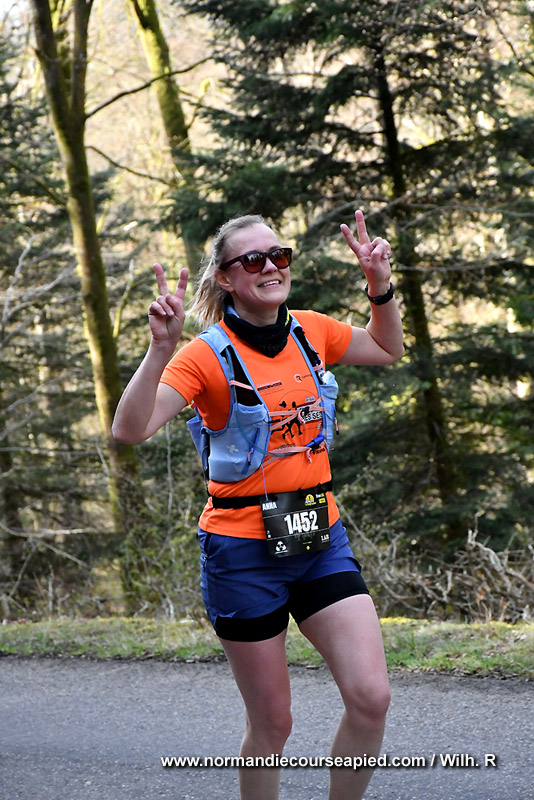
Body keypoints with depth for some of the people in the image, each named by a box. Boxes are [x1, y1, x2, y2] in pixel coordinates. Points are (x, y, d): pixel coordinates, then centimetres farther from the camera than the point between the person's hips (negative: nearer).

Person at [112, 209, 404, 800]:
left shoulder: (311, 332, 4)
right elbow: (130, 430, -23)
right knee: (272, 724, 3)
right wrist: (161, 349, -34)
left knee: (371, 698, -7)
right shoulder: (207, 354, -12)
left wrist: (380, 286, 8)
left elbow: (387, 349, 24)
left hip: (320, 539, 5)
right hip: (244, 551, -4)